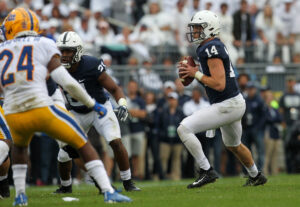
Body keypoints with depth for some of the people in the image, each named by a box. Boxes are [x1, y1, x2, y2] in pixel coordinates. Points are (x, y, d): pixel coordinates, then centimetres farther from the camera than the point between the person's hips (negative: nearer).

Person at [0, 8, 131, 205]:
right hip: (41, 109, -3)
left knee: (20, 145, 37)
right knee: (84, 145, 11)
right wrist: (93, 104, 10)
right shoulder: (44, 45, 8)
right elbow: (67, 82, 0)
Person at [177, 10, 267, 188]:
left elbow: (219, 84, -25)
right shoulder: (216, 46, 10)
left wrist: (196, 74, -16)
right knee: (233, 145, 32)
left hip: (227, 105, -11)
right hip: (235, 103, 11)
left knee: (184, 129, -15)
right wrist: (192, 72, 6)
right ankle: (256, 177, 50)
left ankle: (206, 171, -13)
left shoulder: (212, 49, -20)